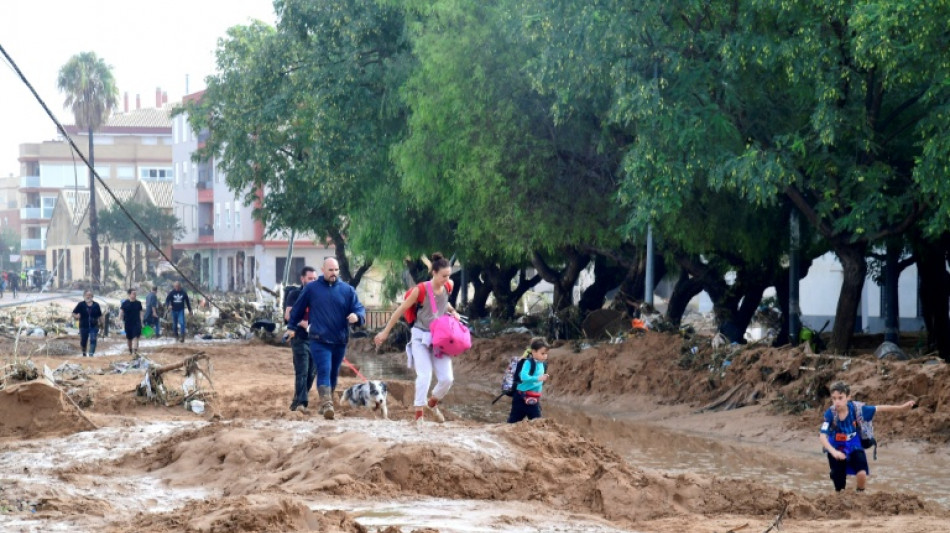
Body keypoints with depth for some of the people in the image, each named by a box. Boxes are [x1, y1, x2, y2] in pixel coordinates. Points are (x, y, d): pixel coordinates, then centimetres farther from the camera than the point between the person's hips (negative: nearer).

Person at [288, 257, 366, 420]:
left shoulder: (347, 290, 6)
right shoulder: (311, 288, 3)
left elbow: (359, 309, 1)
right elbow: (297, 310, 12)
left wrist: (357, 316, -22)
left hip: (340, 341, 3)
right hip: (319, 341, -3)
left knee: (333, 374, 15)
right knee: (324, 371, -18)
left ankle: (326, 404, 30)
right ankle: (326, 404, -28)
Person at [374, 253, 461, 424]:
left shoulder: (447, 288, -2)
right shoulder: (421, 289, -16)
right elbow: (401, 309, -7)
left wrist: (452, 311, 4)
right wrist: (385, 332, -3)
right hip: (421, 337, -5)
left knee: (447, 378, -2)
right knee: (424, 375, -18)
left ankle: (432, 403, 27)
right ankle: (418, 415, -9)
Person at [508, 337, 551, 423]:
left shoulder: (543, 364, 5)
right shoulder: (528, 362, -18)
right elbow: (523, 376, -32)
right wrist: (538, 378, -38)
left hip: (534, 398, 7)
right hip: (522, 396, -7)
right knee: (514, 419, 5)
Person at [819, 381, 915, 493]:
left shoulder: (855, 409, -21)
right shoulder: (830, 414, -27)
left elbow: (878, 409, -11)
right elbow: (822, 436, -33)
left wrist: (901, 407, -13)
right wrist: (833, 452, -49)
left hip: (854, 447, 1)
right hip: (837, 449, -1)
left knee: (862, 474, -20)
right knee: (839, 487, 3)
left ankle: (860, 494, 9)